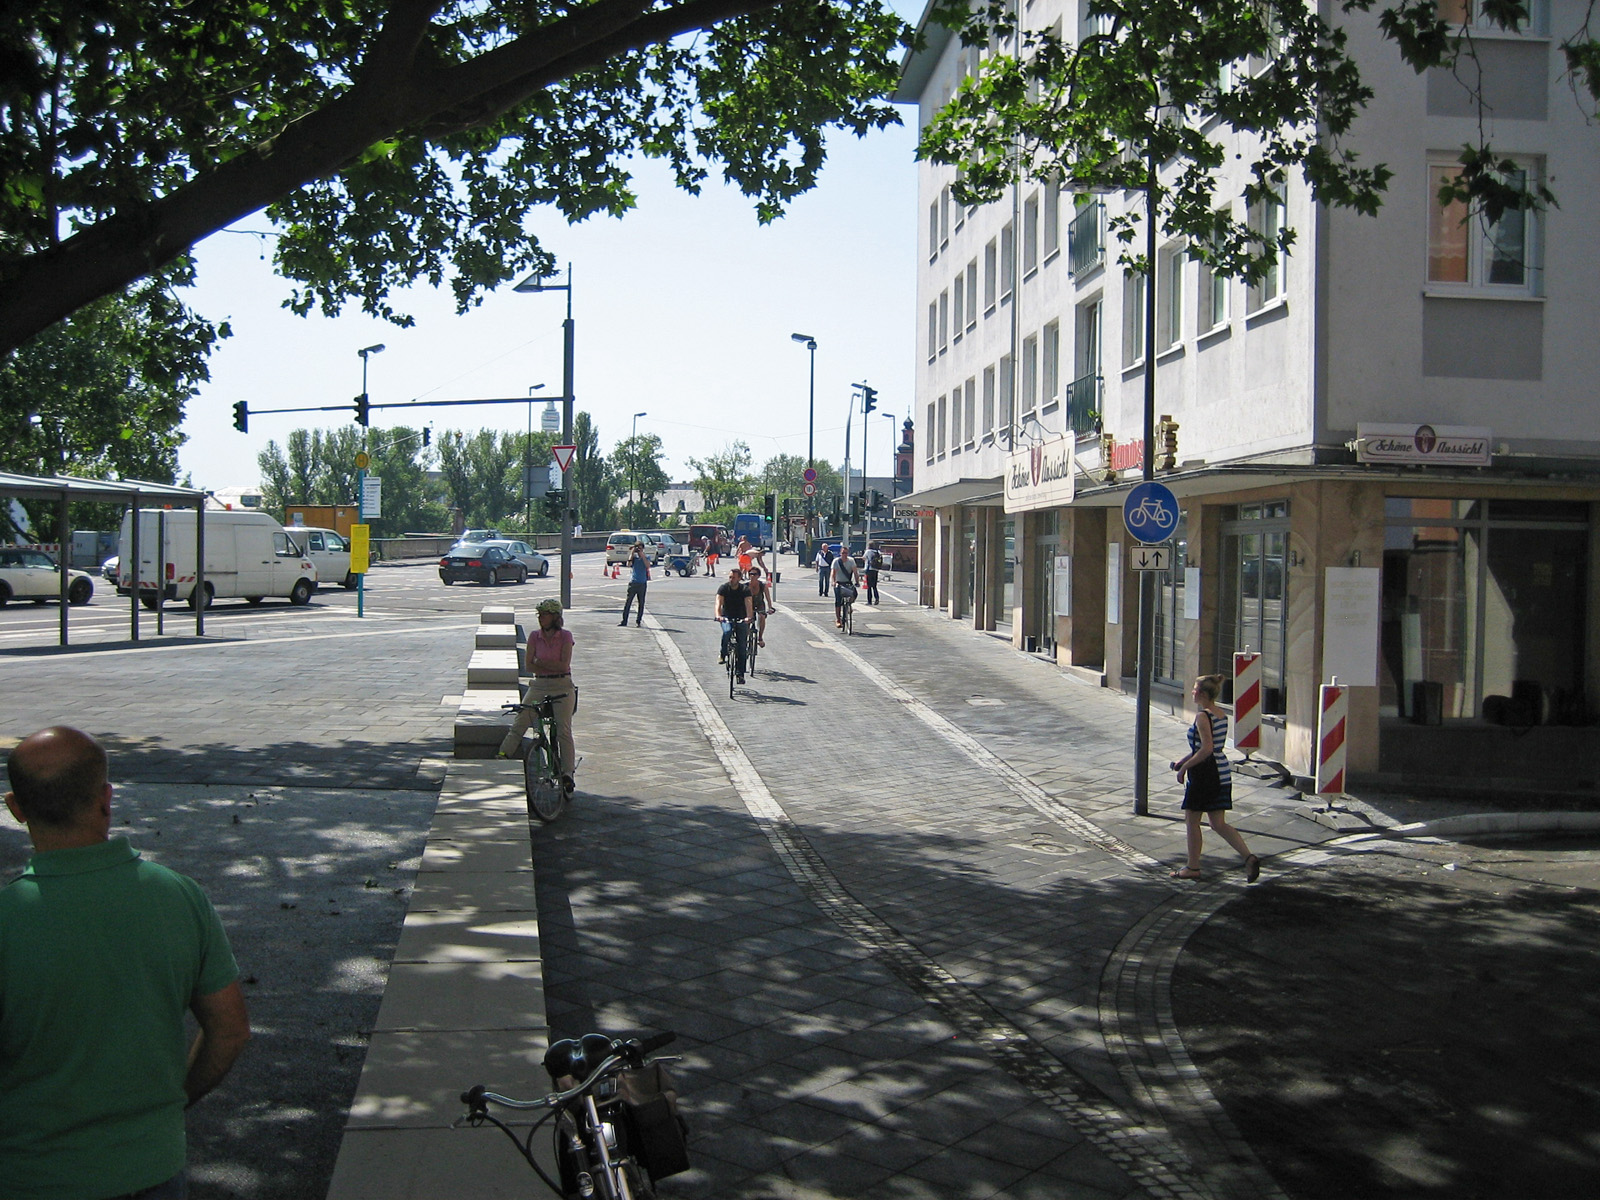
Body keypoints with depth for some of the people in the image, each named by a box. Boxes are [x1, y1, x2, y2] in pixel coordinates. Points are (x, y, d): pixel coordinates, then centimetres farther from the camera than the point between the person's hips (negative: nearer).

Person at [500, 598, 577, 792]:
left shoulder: (565, 636, -2)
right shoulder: (534, 636, 5)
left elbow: (564, 665, -11)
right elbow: (528, 667, -1)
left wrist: (540, 662, -8)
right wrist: (552, 666, -9)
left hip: (562, 687, -3)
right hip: (539, 685, 3)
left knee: (563, 730, -9)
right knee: (519, 724, -7)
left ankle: (567, 773, -9)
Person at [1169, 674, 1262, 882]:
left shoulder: (1203, 716, -16)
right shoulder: (1221, 716, 12)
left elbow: (1206, 749, -24)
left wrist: (1184, 767, -16)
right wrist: (1183, 761, 21)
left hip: (1205, 773, -9)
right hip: (1222, 773, 9)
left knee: (1192, 819, 7)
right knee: (1218, 823, 10)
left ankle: (1193, 867, 16)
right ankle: (1249, 857, -6)